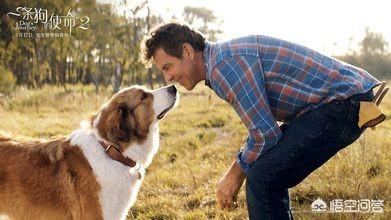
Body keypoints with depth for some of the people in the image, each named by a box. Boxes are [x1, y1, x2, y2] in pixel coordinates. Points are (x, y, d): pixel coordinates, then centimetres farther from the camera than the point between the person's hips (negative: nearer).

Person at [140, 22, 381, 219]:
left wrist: (236, 174, -3)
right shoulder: (225, 58, 15)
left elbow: (265, 134, -18)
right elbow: (264, 125, 22)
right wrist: (237, 172, 16)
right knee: (268, 176, 15)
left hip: (342, 101, -10)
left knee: (263, 180, -13)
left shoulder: (224, 62, -18)